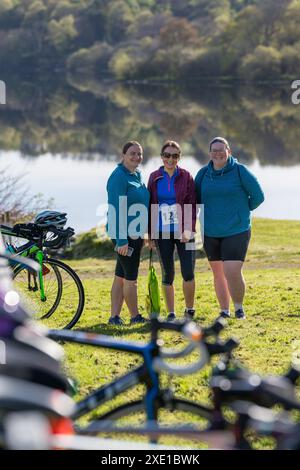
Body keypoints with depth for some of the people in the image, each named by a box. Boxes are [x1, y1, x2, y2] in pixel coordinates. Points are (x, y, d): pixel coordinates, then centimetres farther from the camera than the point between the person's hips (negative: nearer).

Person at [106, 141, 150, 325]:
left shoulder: (137, 174, 14)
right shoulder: (119, 176, -15)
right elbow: (117, 209, -20)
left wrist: (142, 234, 20)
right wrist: (122, 240, -23)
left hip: (135, 233, 9)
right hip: (124, 234, -9)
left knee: (121, 276, 10)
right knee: (131, 277, 1)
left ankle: (115, 316, 14)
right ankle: (136, 317, 12)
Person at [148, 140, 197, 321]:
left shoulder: (186, 177, 1)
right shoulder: (155, 178, 6)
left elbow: (192, 205, -2)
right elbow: (150, 206, 9)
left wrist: (189, 229, -14)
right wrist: (150, 234, 6)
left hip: (183, 232, -2)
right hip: (162, 233, 2)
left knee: (188, 272, -6)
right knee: (168, 274, 6)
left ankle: (190, 310, 12)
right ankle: (171, 314, 14)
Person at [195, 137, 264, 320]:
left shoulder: (240, 171, -6)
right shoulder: (203, 174, 5)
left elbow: (258, 196, -1)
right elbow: (196, 198, 20)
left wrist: (241, 210, 7)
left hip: (236, 231, -4)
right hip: (211, 233, 4)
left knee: (232, 272, -14)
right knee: (218, 274, 11)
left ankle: (239, 309, 5)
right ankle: (224, 311, 23)